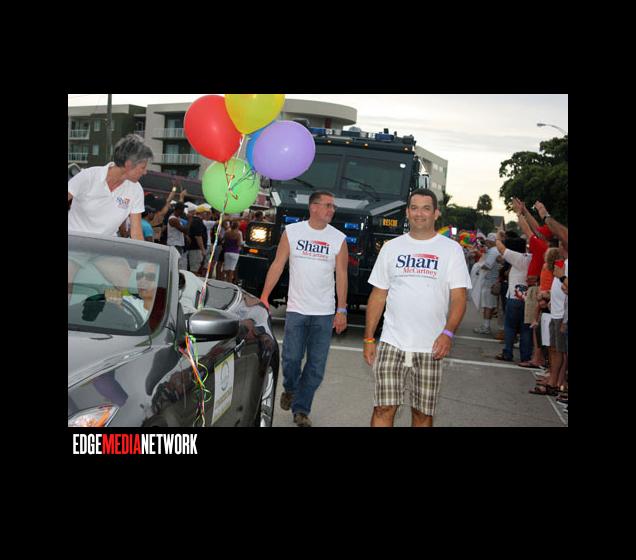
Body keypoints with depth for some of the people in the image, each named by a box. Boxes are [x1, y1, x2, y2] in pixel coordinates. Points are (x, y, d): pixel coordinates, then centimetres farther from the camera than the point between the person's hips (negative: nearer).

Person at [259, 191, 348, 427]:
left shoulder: (339, 239, 3)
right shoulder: (292, 232, 1)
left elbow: (341, 275, 4)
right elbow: (277, 265, 2)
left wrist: (342, 310, 0)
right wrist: (264, 297, -4)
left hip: (324, 313, 1)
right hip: (296, 309, -1)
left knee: (316, 365, 2)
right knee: (291, 358, -2)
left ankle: (301, 409, 16)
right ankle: (290, 389, 30)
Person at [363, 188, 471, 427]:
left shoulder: (451, 249, 3)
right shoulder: (391, 247, 9)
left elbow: (459, 297, -3)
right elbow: (378, 295, 10)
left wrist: (448, 332, -19)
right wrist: (368, 338, 5)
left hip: (431, 347, -1)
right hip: (392, 343, 1)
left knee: (423, 413, 7)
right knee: (383, 408, -4)